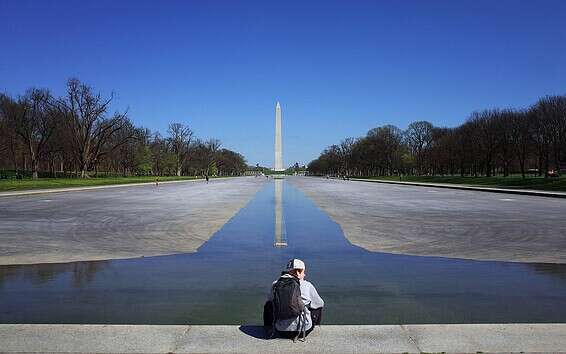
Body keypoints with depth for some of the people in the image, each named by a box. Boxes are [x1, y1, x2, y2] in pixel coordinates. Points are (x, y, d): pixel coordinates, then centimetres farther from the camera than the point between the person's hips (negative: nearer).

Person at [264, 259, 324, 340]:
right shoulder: (307, 286, -10)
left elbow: (270, 301, 12)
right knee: (318, 307, 22)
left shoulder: (275, 285, -3)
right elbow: (319, 304, 3)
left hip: (280, 330, 2)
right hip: (302, 330, -2)